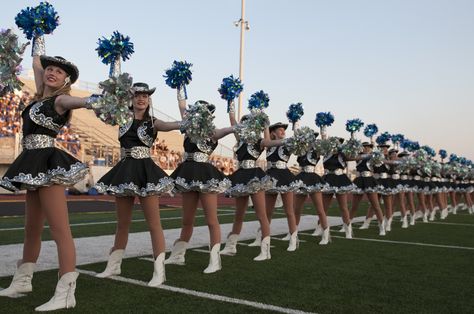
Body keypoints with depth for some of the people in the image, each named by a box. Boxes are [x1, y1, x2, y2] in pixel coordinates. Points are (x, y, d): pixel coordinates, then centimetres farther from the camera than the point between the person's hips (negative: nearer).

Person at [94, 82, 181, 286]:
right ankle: (114, 265, 28)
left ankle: (159, 271, 0)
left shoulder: (152, 122, 0)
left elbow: (168, 126, -20)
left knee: (153, 224, -4)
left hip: (145, 172, -4)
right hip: (124, 171, 4)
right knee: (122, 223, 14)